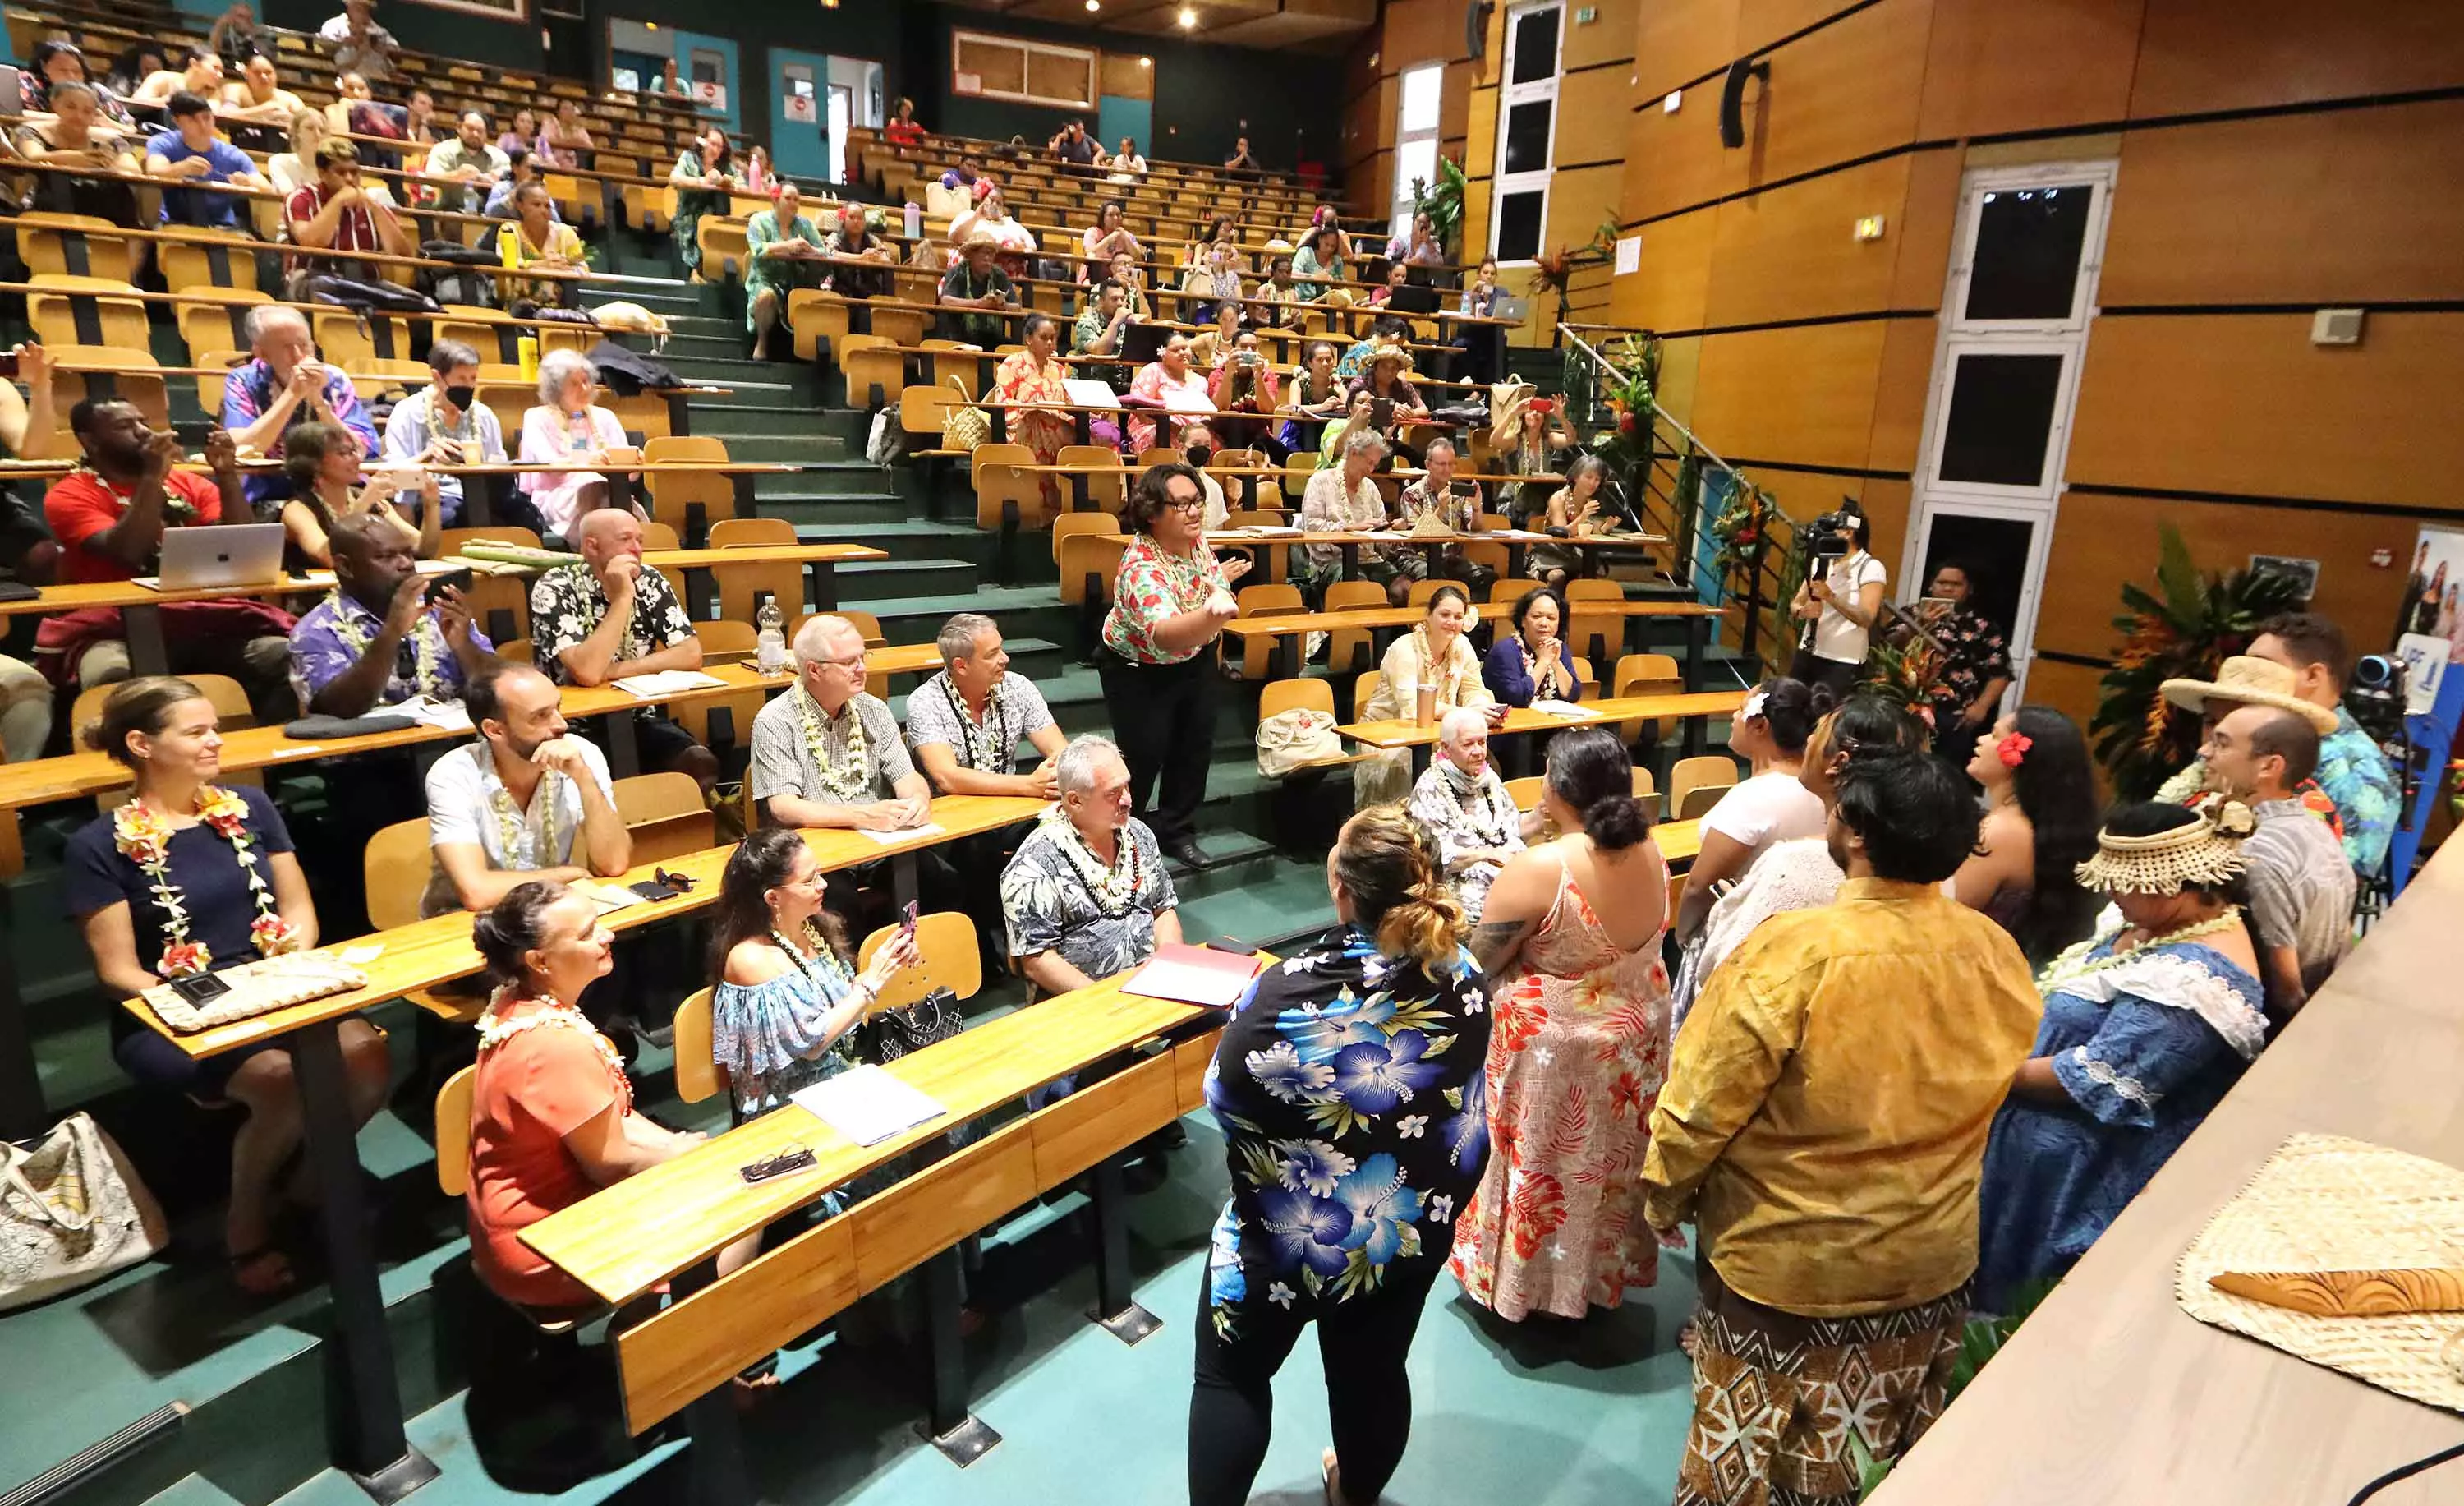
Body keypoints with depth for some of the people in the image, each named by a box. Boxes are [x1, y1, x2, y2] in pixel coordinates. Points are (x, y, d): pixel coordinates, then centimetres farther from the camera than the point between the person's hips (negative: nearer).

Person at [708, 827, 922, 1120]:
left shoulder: (816, 926, 2)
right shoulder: (750, 959, -17)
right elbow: (810, 1043, -17)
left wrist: (892, 965, -5)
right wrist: (872, 982, -18)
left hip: (847, 1078, 6)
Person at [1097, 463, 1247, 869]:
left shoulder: (1195, 539, -13)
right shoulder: (1142, 569, -38)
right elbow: (1165, 635, -58)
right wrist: (1213, 612, -73)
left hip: (1195, 658, 7)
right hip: (1140, 671, -7)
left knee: (1196, 745, 10)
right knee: (1144, 755, -2)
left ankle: (1177, 830, 28)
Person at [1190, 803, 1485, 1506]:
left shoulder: (1287, 992, -30)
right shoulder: (1462, 980, -14)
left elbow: (1223, 1099, -15)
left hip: (1293, 1232, -5)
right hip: (1412, 1229, 5)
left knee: (1231, 1375, 20)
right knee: (1373, 1373, 27)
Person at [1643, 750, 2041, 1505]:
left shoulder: (1796, 951, -29)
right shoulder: (1997, 952, -12)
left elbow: (1701, 1101, -21)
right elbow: (2014, 1091, 5)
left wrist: (1664, 1193, -2)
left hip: (1789, 1259, -5)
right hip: (1934, 1251, 5)